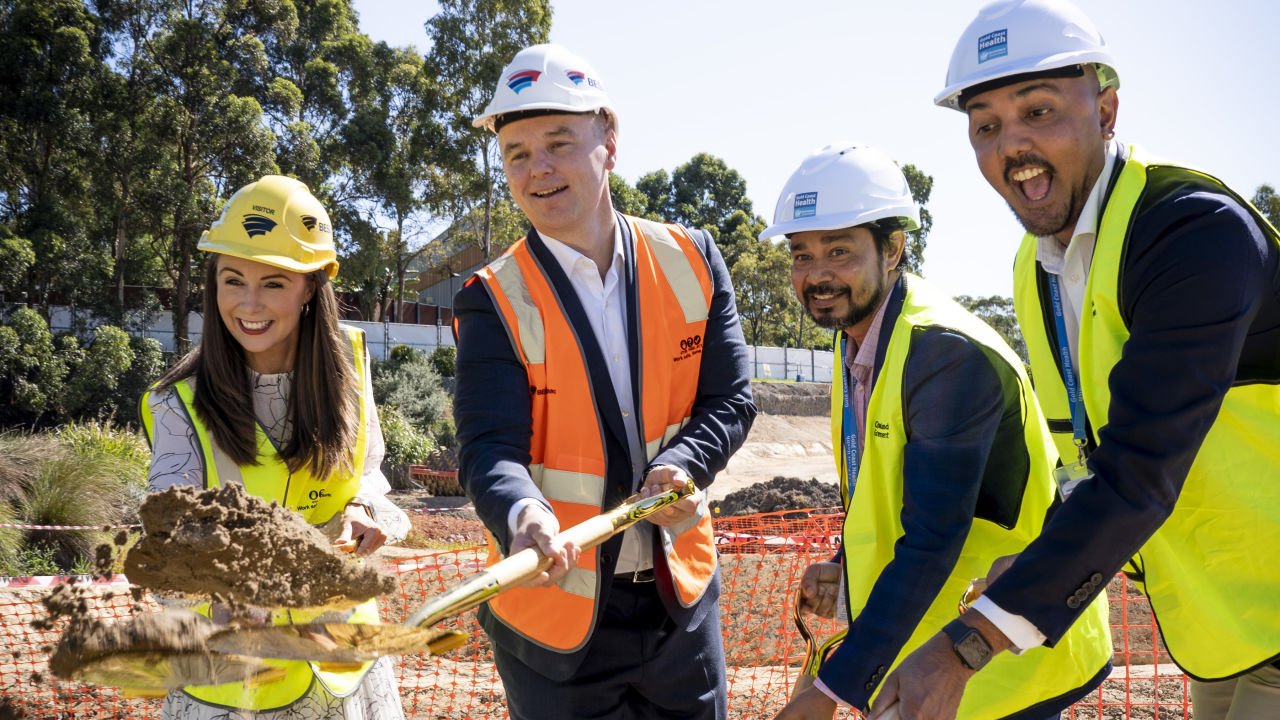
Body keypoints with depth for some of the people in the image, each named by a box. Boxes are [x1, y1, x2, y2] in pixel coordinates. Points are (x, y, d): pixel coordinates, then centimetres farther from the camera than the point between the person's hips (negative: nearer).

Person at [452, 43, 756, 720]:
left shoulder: (690, 260, -2)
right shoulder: (494, 300, -11)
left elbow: (729, 401, -1)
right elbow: (489, 448, -19)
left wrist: (681, 466, -20)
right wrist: (525, 517, -41)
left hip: (681, 595, 3)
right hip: (554, 608, -2)